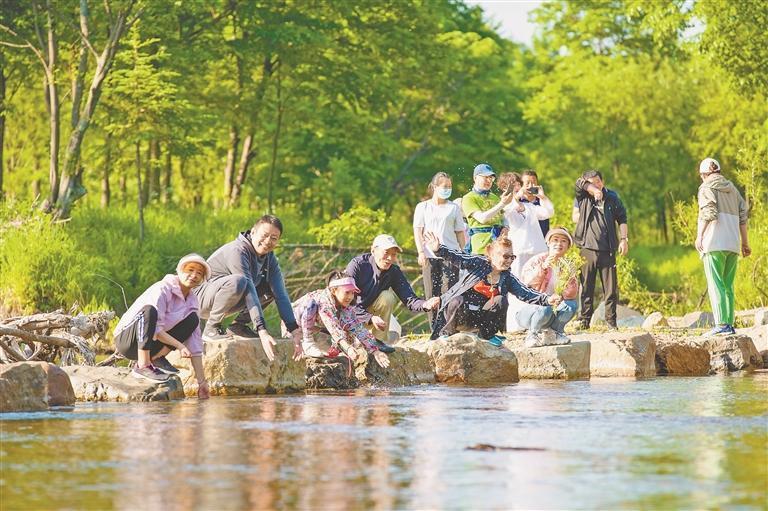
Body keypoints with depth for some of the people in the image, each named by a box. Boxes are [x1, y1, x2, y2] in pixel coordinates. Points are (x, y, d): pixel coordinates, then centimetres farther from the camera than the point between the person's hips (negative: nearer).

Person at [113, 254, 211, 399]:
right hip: (126, 340, -7)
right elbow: (155, 329, -26)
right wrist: (179, 345, -28)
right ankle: (142, 366, -31)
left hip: (151, 344, 7)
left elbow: (195, 344, 2)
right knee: (149, 310, -35)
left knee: (192, 320, -5)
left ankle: (155, 358, -4)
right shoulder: (162, 290, -18)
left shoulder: (192, 301, 3)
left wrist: (202, 382, -3)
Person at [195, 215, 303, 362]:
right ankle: (211, 328, -18)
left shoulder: (269, 258, 0)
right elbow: (250, 293, -34)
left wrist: (295, 332, -16)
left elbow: (281, 294, -6)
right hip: (201, 299, -8)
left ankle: (238, 326, 3)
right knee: (237, 281, -37)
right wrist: (262, 333, -41)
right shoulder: (237, 251, -26)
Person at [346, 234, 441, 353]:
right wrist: (370, 318, -40)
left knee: (387, 297, -25)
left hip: (370, 310, 4)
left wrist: (425, 305, -40)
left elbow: (409, 299, -17)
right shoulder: (357, 265, -24)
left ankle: (378, 340, -12)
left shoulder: (394, 271, -11)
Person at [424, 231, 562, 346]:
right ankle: (448, 331, -8)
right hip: (458, 310, -4)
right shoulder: (478, 263, -6)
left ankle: (488, 334, 0)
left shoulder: (507, 278, 5)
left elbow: (526, 293, -4)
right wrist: (438, 250, -36)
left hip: (479, 318, 4)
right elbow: (457, 258, -17)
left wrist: (547, 299, -20)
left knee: (501, 300, -22)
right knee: (458, 302, -38)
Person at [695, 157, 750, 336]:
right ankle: (730, 324, 7)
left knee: (715, 284, -10)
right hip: (733, 245, 6)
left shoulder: (707, 188, 1)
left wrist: (699, 236, -16)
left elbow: (708, 213, -14)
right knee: (728, 285, 11)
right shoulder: (732, 189, 20)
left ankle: (721, 324, -20)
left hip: (714, 243, -6)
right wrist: (745, 243, 18)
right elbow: (742, 216, 16)